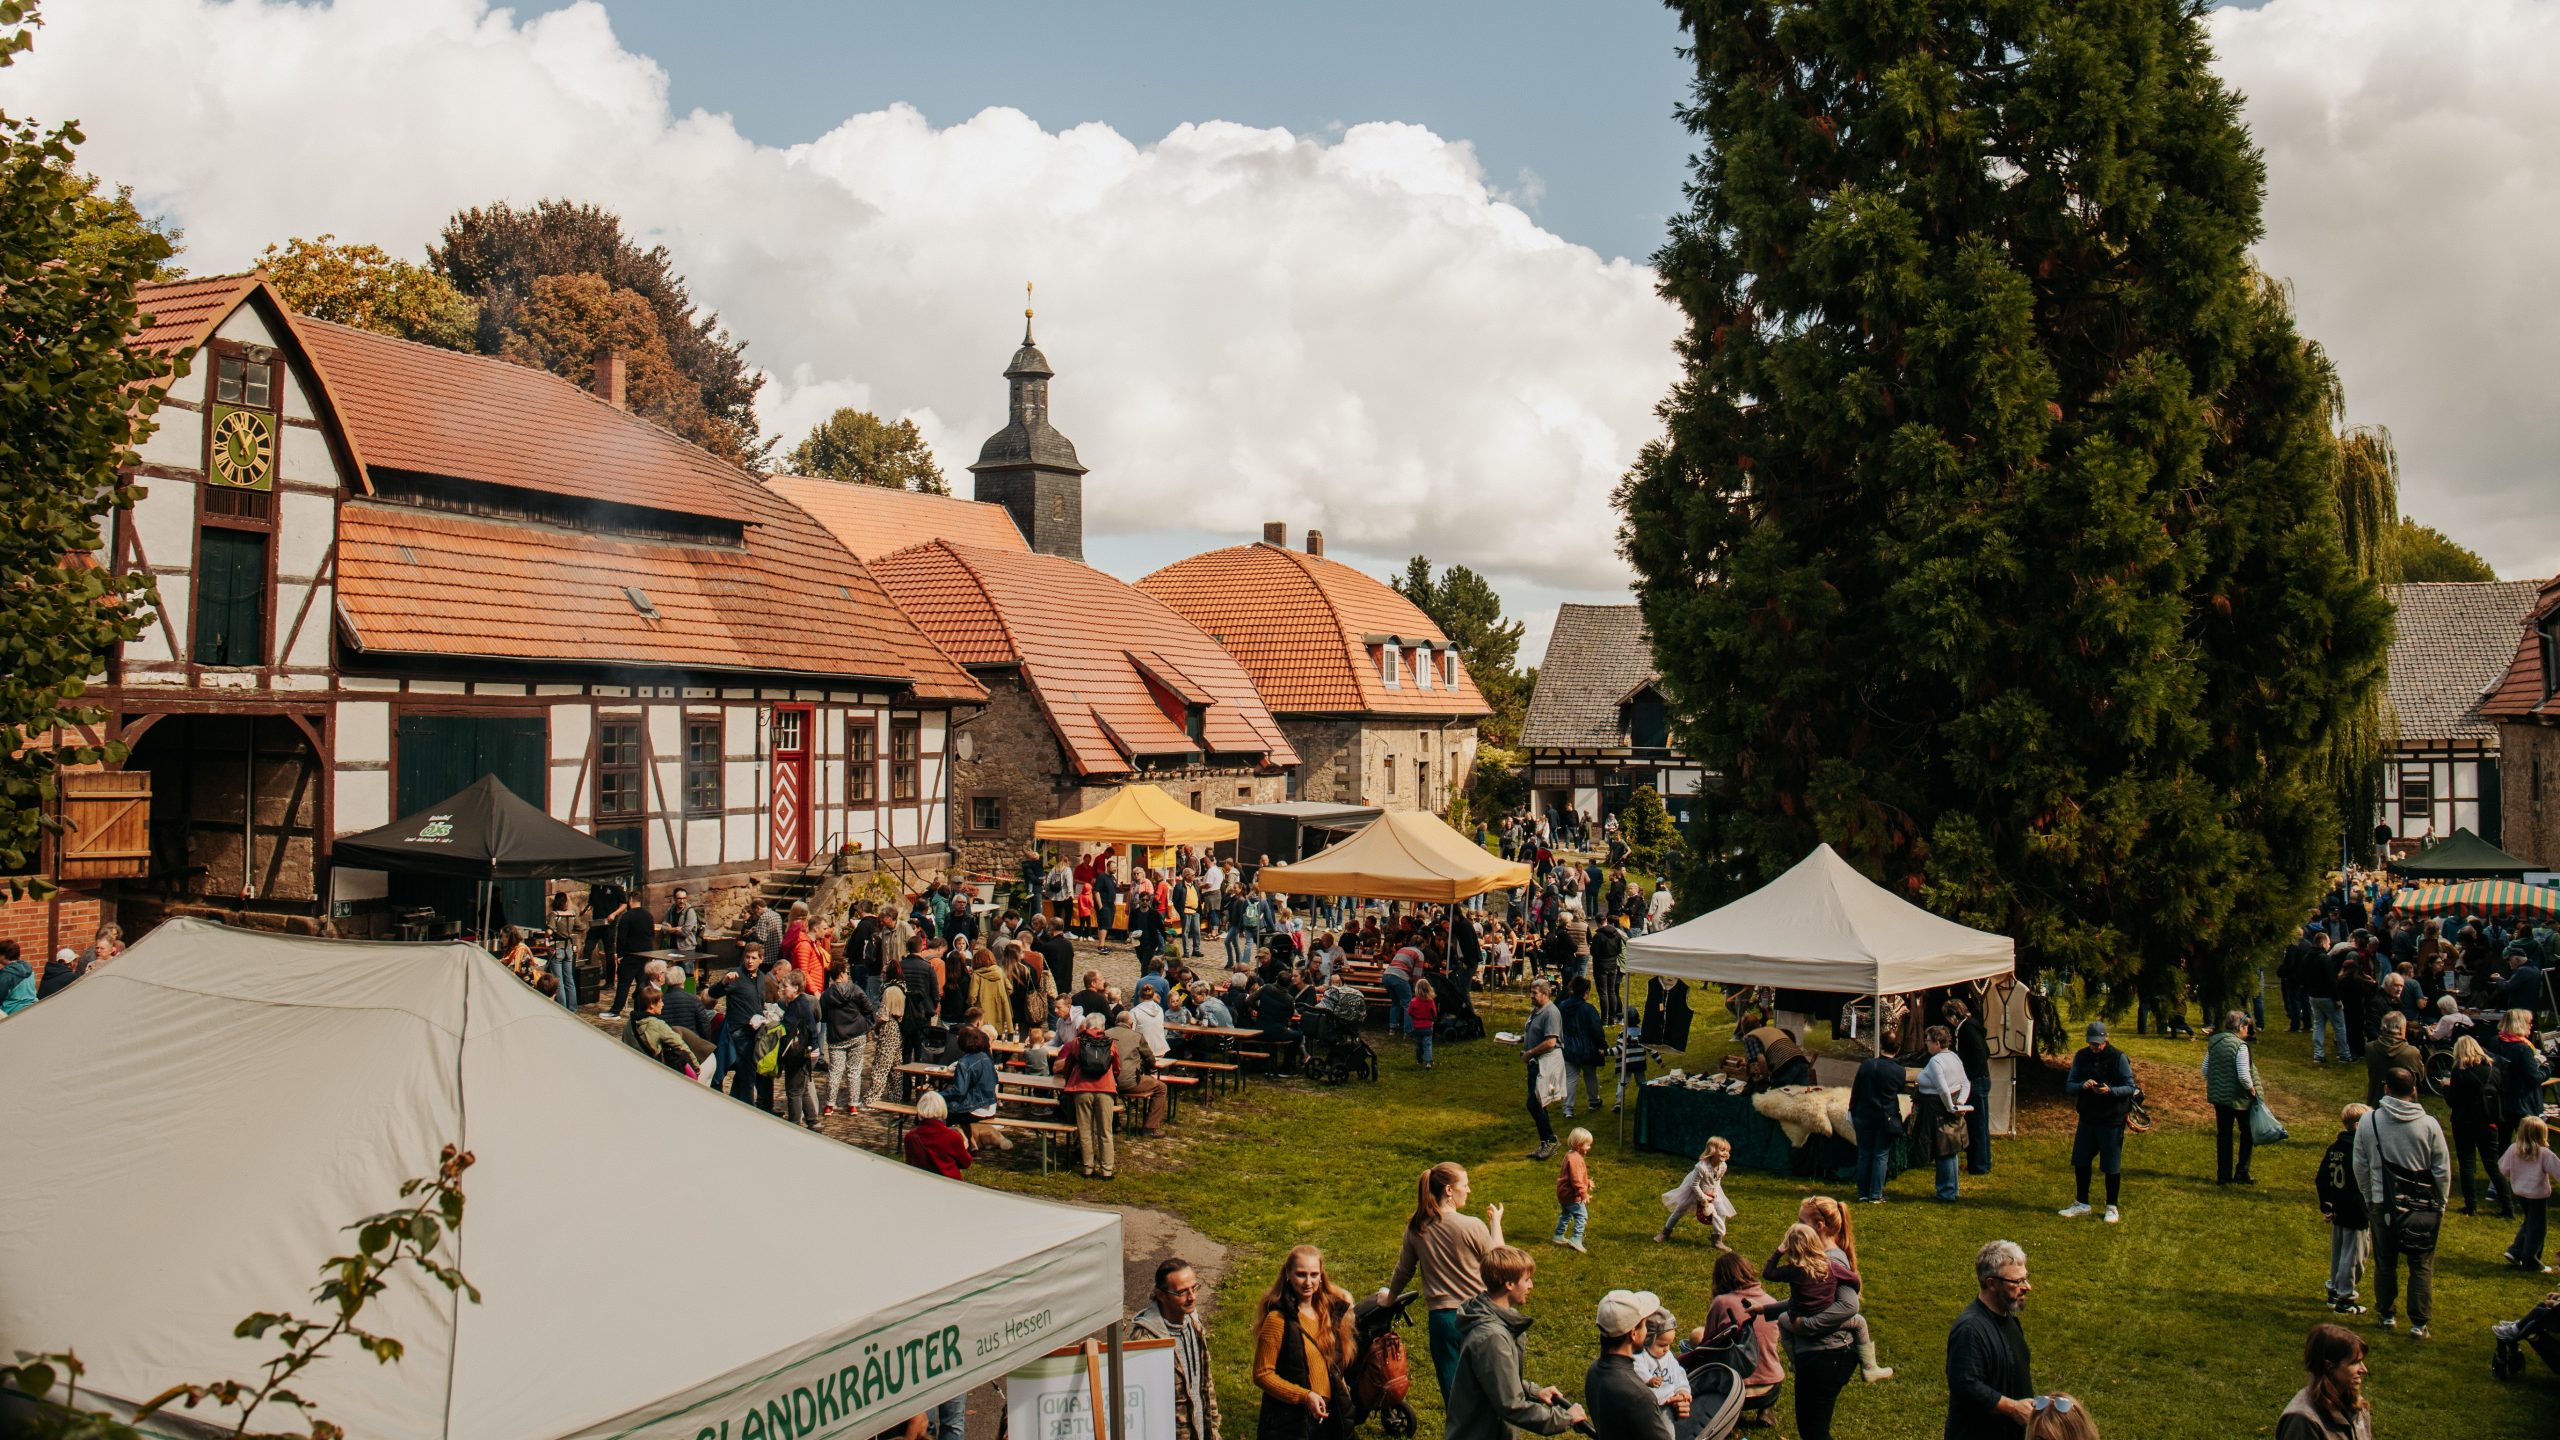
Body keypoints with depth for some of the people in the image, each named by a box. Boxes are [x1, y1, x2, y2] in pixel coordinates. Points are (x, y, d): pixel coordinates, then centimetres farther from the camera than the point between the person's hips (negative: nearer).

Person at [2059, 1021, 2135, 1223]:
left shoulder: (2118, 1057, -9)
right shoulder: (2081, 1057, 4)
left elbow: (2130, 1088, -8)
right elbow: (2069, 1085, 5)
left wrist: (2110, 1090, -26)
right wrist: (2082, 1085, -17)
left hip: (2112, 1119, -5)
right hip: (2087, 1118, 5)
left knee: (2111, 1165, 3)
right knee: (2080, 1161, 9)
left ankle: (2112, 1207, 17)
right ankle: (2082, 1203, 23)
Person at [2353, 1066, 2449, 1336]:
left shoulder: (2368, 1122, -5)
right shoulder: (2428, 1124, -10)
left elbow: (2360, 1166, 2)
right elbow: (2443, 1169, -4)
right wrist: (2440, 1203, 10)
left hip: (2382, 1204, 1)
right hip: (2422, 1205, -1)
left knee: (2385, 1263, 15)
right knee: (2421, 1265, 8)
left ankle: (2387, 1314, 26)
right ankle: (2419, 1323, 10)